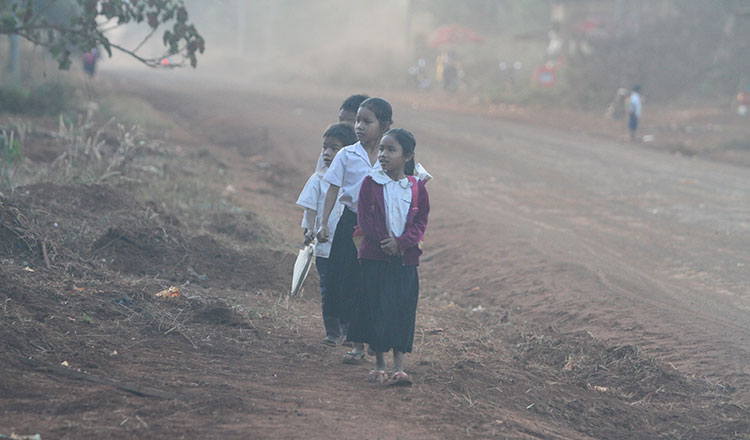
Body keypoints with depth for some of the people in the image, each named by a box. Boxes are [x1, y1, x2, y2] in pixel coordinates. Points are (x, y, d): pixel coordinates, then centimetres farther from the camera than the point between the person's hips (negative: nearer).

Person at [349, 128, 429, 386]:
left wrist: (401, 243, -14)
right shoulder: (371, 183, -1)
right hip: (374, 257, -1)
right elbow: (365, 219, -5)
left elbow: (421, 221, 1)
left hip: (406, 258, 1)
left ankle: (399, 368, 3)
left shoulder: (417, 187, 3)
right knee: (376, 309, 2)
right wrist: (384, 242, -15)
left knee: (403, 311, 0)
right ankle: (379, 365, 14)